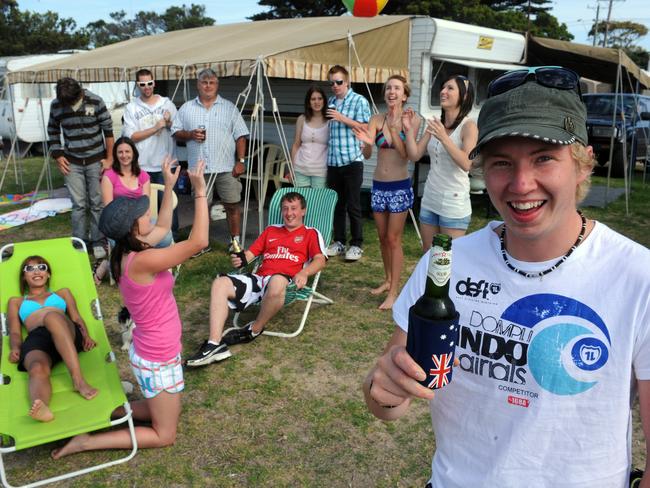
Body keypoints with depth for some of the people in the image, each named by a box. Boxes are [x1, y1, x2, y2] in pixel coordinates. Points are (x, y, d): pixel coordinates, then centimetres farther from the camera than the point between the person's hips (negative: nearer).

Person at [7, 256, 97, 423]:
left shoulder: (62, 293, 35)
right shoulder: (16, 302, 35)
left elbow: (77, 318, 22)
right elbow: (15, 332, 22)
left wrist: (86, 336, 0)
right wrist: (15, 348, -3)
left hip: (67, 334, 0)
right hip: (35, 339, 0)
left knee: (52, 316, -39)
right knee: (37, 370, -37)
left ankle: (78, 379, -50)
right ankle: (41, 407, -70)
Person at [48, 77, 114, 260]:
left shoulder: (95, 102, -11)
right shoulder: (56, 105, -3)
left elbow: (108, 130, -5)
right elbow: (53, 131, 12)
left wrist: (109, 158, -4)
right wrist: (58, 156, 4)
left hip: (96, 161, -2)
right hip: (72, 163, 2)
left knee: (97, 203, 3)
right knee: (79, 205, 1)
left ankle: (98, 243, 15)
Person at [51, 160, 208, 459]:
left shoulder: (130, 252, -2)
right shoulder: (140, 261, -29)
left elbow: (163, 228, 15)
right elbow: (198, 242, -33)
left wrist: (169, 187, 12)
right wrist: (200, 192, -27)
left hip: (154, 352, 9)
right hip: (157, 360, -9)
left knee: (165, 413, 28)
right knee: (164, 435, 11)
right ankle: (87, 441, 9)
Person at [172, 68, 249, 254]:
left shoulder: (229, 107, 6)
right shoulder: (187, 108, 10)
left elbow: (240, 136, 2)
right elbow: (176, 132, 11)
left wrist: (241, 160, -6)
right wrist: (190, 134, -10)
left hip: (226, 167, -2)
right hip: (199, 167, 2)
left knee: (232, 204, 0)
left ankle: (236, 241, 13)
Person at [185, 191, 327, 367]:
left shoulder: (311, 233, 17)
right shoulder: (270, 230, 30)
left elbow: (320, 260, 2)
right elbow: (250, 253, 24)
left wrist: (303, 273, -19)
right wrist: (240, 259, -1)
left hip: (285, 280, -5)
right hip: (258, 278, 5)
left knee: (276, 282, -42)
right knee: (220, 283, -20)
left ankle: (254, 331, -15)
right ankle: (214, 344, -29)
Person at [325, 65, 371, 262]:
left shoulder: (359, 101, -1)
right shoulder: (330, 102, 16)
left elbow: (365, 128, -9)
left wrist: (343, 118, -14)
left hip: (352, 161, -5)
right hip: (333, 161, 5)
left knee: (353, 205, -1)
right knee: (336, 204, 9)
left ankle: (356, 244, 9)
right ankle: (339, 242, 19)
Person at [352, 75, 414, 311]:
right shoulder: (376, 120, 1)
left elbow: (407, 154, -16)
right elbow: (367, 154, -8)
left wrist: (393, 128, -25)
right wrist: (367, 143, -30)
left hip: (400, 187, -4)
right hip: (378, 186, 4)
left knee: (393, 239, -1)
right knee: (383, 238, 15)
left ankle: (394, 293, 7)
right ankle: (388, 280, 33)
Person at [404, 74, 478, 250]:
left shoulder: (468, 125, -10)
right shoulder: (435, 124, 8)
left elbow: (466, 164, -23)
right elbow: (414, 155, 6)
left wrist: (444, 138, -31)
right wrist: (410, 130, -6)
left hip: (454, 204, -6)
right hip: (429, 200, 6)